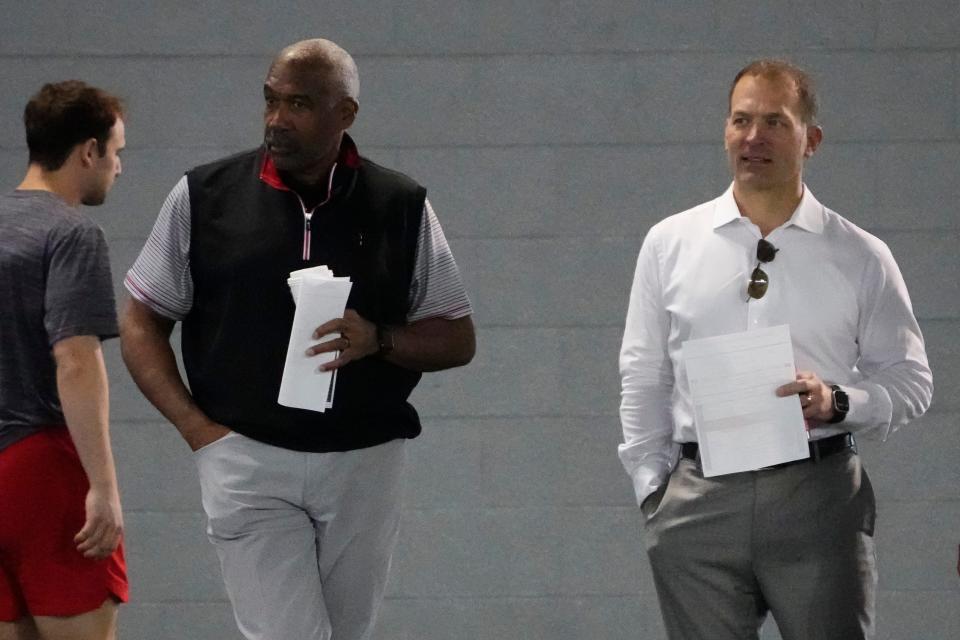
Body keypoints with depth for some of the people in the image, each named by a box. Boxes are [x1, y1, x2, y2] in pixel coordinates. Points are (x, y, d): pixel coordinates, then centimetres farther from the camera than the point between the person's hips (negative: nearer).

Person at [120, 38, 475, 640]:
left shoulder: (402, 206, 5)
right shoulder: (204, 196, 2)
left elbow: (458, 338, 9)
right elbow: (141, 322, 8)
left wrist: (377, 339, -12)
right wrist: (196, 427, -4)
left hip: (364, 462, 2)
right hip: (248, 460, -2)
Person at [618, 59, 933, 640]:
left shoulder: (861, 258, 6)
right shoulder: (669, 244, 10)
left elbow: (909, 380, 10)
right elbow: (643, 379, 13)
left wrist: (838, 401, -9)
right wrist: (651, 487, 6)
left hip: (819, 498, -1)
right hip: (699, 502, 1)